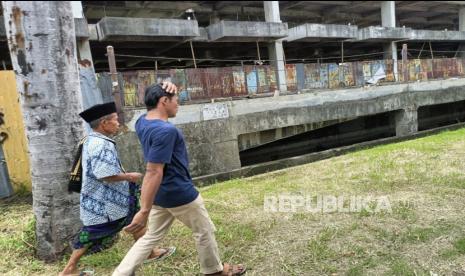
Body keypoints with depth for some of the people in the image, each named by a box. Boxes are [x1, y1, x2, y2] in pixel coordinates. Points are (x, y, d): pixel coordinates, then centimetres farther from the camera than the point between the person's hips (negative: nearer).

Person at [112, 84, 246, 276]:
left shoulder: (142, 122, 0)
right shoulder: (165, 130, -27)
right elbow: (153, 172, -31)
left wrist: (165, 89, 3)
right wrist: (144, 211, -30)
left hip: (160, 194, 8)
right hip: (180, 194, -8)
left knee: (152, 237, 19)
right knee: (204, 232, 14)